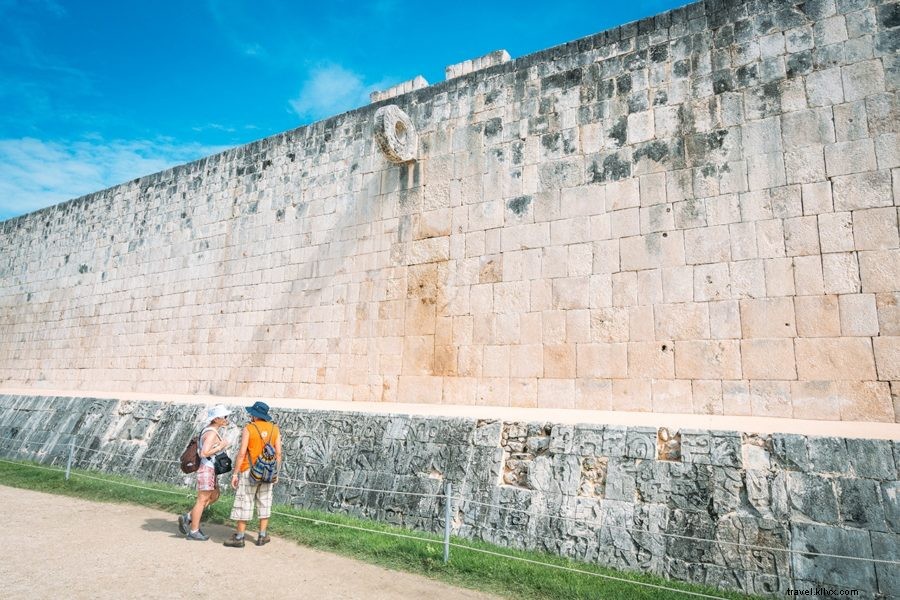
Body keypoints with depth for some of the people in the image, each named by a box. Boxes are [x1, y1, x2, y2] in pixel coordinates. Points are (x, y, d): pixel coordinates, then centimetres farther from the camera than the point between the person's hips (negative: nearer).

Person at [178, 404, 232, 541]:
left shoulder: (209, 430, 9)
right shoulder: (212, 433, -21)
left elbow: (199, 447, 19)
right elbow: (204, 453, -27)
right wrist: (221, 446, -19)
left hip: (210, 469, 10)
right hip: (207, 469, -10)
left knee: (214, 496, 18)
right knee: (202, 500, 3)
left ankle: (187, 517, 23)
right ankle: (193, 531, 15)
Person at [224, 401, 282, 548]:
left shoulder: (248, 429, -10)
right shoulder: (274, 429, 2)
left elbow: (242, 453, -13)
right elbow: (278, 453, 1)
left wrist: (235, 473, -6)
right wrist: (276, 473, 10)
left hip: (249, 472, -4)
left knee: (244, 503, 5)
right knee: (264, 503, 12)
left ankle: (239, 537, 11)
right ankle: (262, 536, 19)